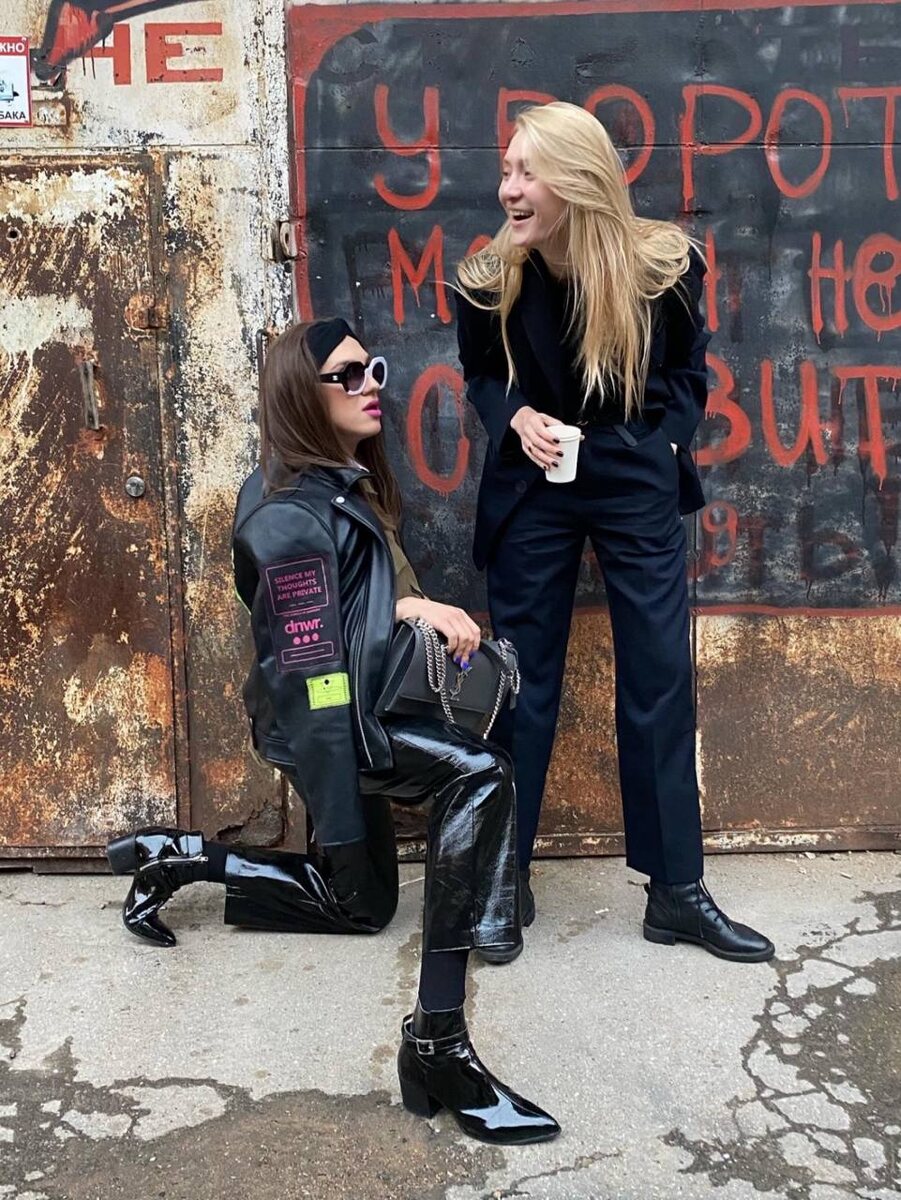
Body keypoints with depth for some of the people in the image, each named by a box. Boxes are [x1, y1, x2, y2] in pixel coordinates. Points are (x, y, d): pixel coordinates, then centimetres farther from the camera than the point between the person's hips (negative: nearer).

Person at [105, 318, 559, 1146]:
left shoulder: (349, 485, 7)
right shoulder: (296, 518, -21)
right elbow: (313, 682, -24)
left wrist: (414, 605, 1)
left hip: (355, 711, 10)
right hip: (314, 722, -10)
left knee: (362, 905, 20)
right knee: (480, 776, -30)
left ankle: (177, 859, 28)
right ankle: (439, 1041, -28)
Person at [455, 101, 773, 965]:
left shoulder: (665, 264, -11)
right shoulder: (489, 278, -10)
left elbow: (689, 372, 7)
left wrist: (666, 441, -7)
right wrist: (516, 419, -12)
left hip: (638, 486, 0)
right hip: (532, 489, 0)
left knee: (660, 677, 1)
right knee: (523, 682, 4)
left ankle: (676, 890, 13)